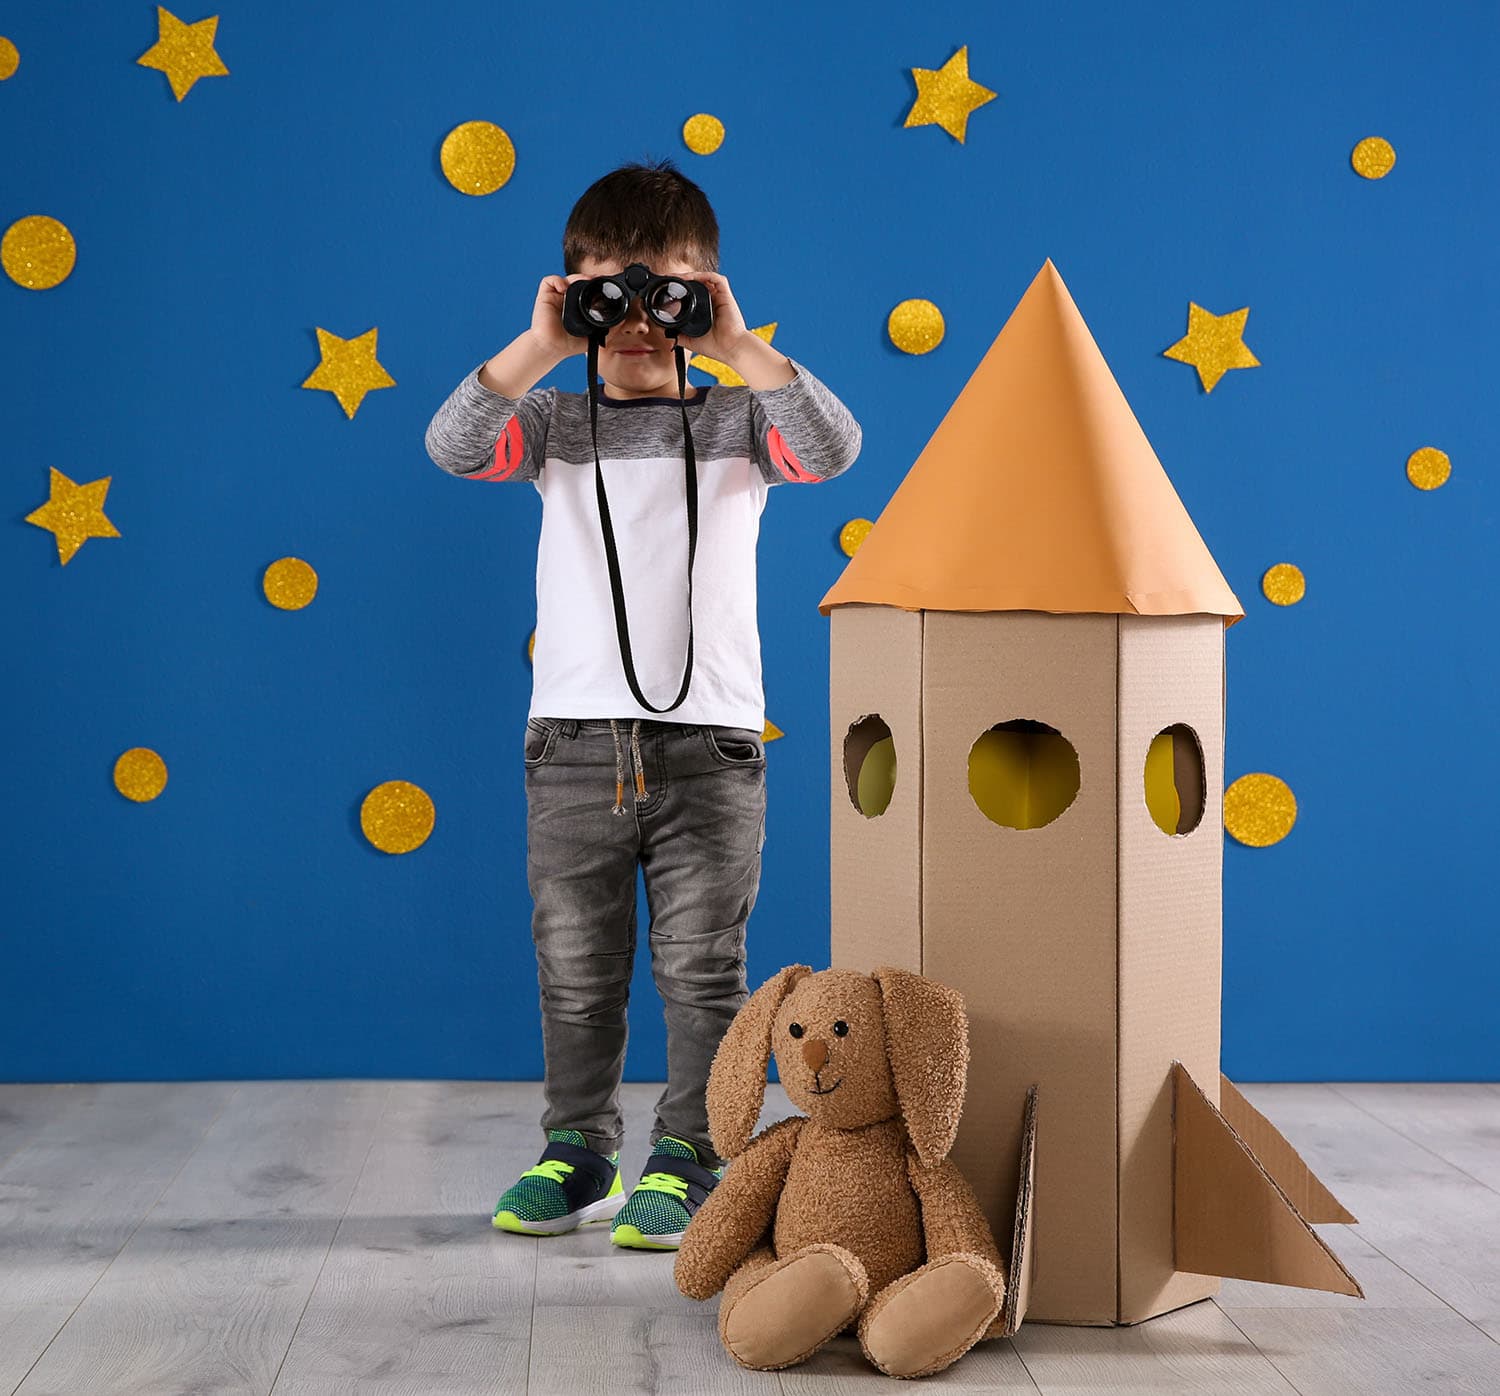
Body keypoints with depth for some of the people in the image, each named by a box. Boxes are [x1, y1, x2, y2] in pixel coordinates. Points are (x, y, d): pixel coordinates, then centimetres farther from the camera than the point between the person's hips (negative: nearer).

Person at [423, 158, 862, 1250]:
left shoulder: (735, 423, 6)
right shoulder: (555, 424, 8)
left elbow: (833, 448, -13)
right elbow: (454, 447, -10)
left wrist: (738, 347, -15)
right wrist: (539, 348, -15)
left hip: (710, 742, -1)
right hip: (575, 739, 1)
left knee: (701, 969, 3)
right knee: (576, 971, 9)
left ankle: (685, 1165, 13)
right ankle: (579, 1153, 23)